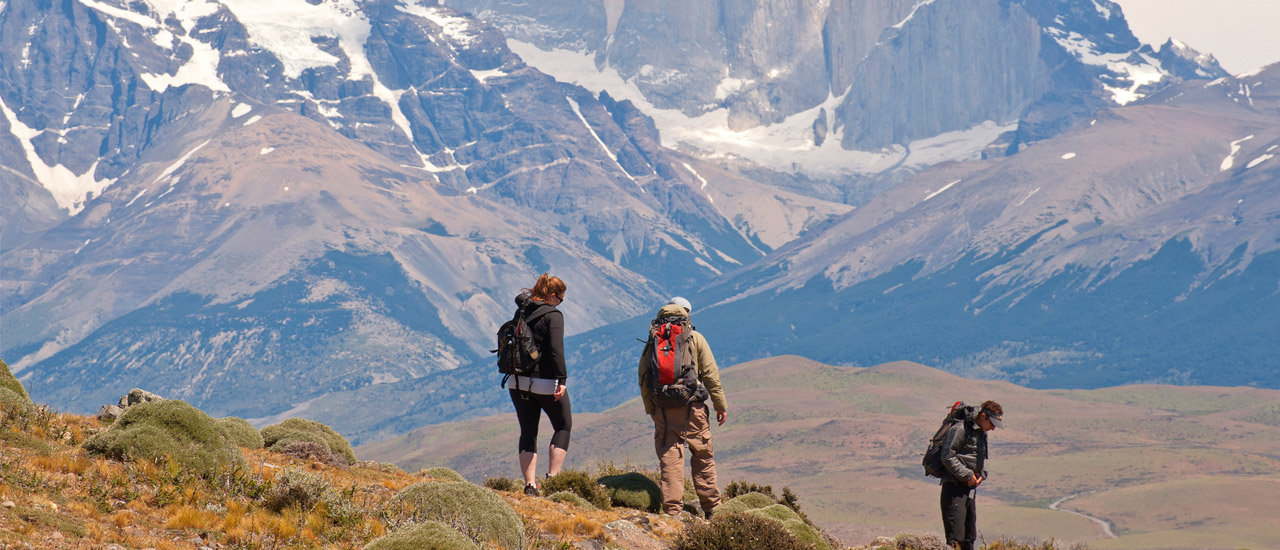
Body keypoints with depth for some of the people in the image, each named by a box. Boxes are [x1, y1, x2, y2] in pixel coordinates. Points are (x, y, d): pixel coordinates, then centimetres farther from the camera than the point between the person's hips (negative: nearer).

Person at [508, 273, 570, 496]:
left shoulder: (522, 312, 7)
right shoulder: (553, 315, -12)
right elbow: (556, 349, -20)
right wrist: (562, 380, -21)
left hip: (519, 383, 6)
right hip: (545, 383, -5)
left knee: (528, 432, 10)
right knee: (564, 426, 12)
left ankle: (530, 484, 5)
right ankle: (552, 477, 2)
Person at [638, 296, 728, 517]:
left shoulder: (653, 341, 10)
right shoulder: (695, 338, 3)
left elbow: (643, 379, 9)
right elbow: (711, 374, 0)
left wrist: (651, 410, 16)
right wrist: (721, 405, 5)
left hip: (663, 409, 2)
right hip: (691, 407, -2)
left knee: (670, 458, 2)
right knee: (703, 456, 10)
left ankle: (672, 509, -4)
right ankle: (711, 507, 15)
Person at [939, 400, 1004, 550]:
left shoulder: (982, 433, 17)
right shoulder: (960, 429, -12)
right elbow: (947, 457, -17)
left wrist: (981, 475, 6)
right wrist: (967, 475, -15)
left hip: (970, 488, 9)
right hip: (954, 488, -9)